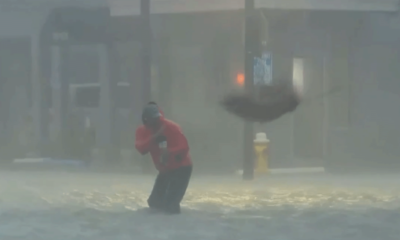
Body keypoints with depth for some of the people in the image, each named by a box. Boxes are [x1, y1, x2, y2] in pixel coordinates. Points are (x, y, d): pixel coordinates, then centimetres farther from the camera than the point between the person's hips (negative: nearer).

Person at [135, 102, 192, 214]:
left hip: (182, 168, -7)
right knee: (154, 202, 9)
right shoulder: (142, 130, -6)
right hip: (165, 170, 7)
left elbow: (184, 147, -30)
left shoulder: (172, 127, -22)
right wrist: (154, 137, -36)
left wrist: (169, 153, -48)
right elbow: (141, 148, -23)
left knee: (171, 204, -20)